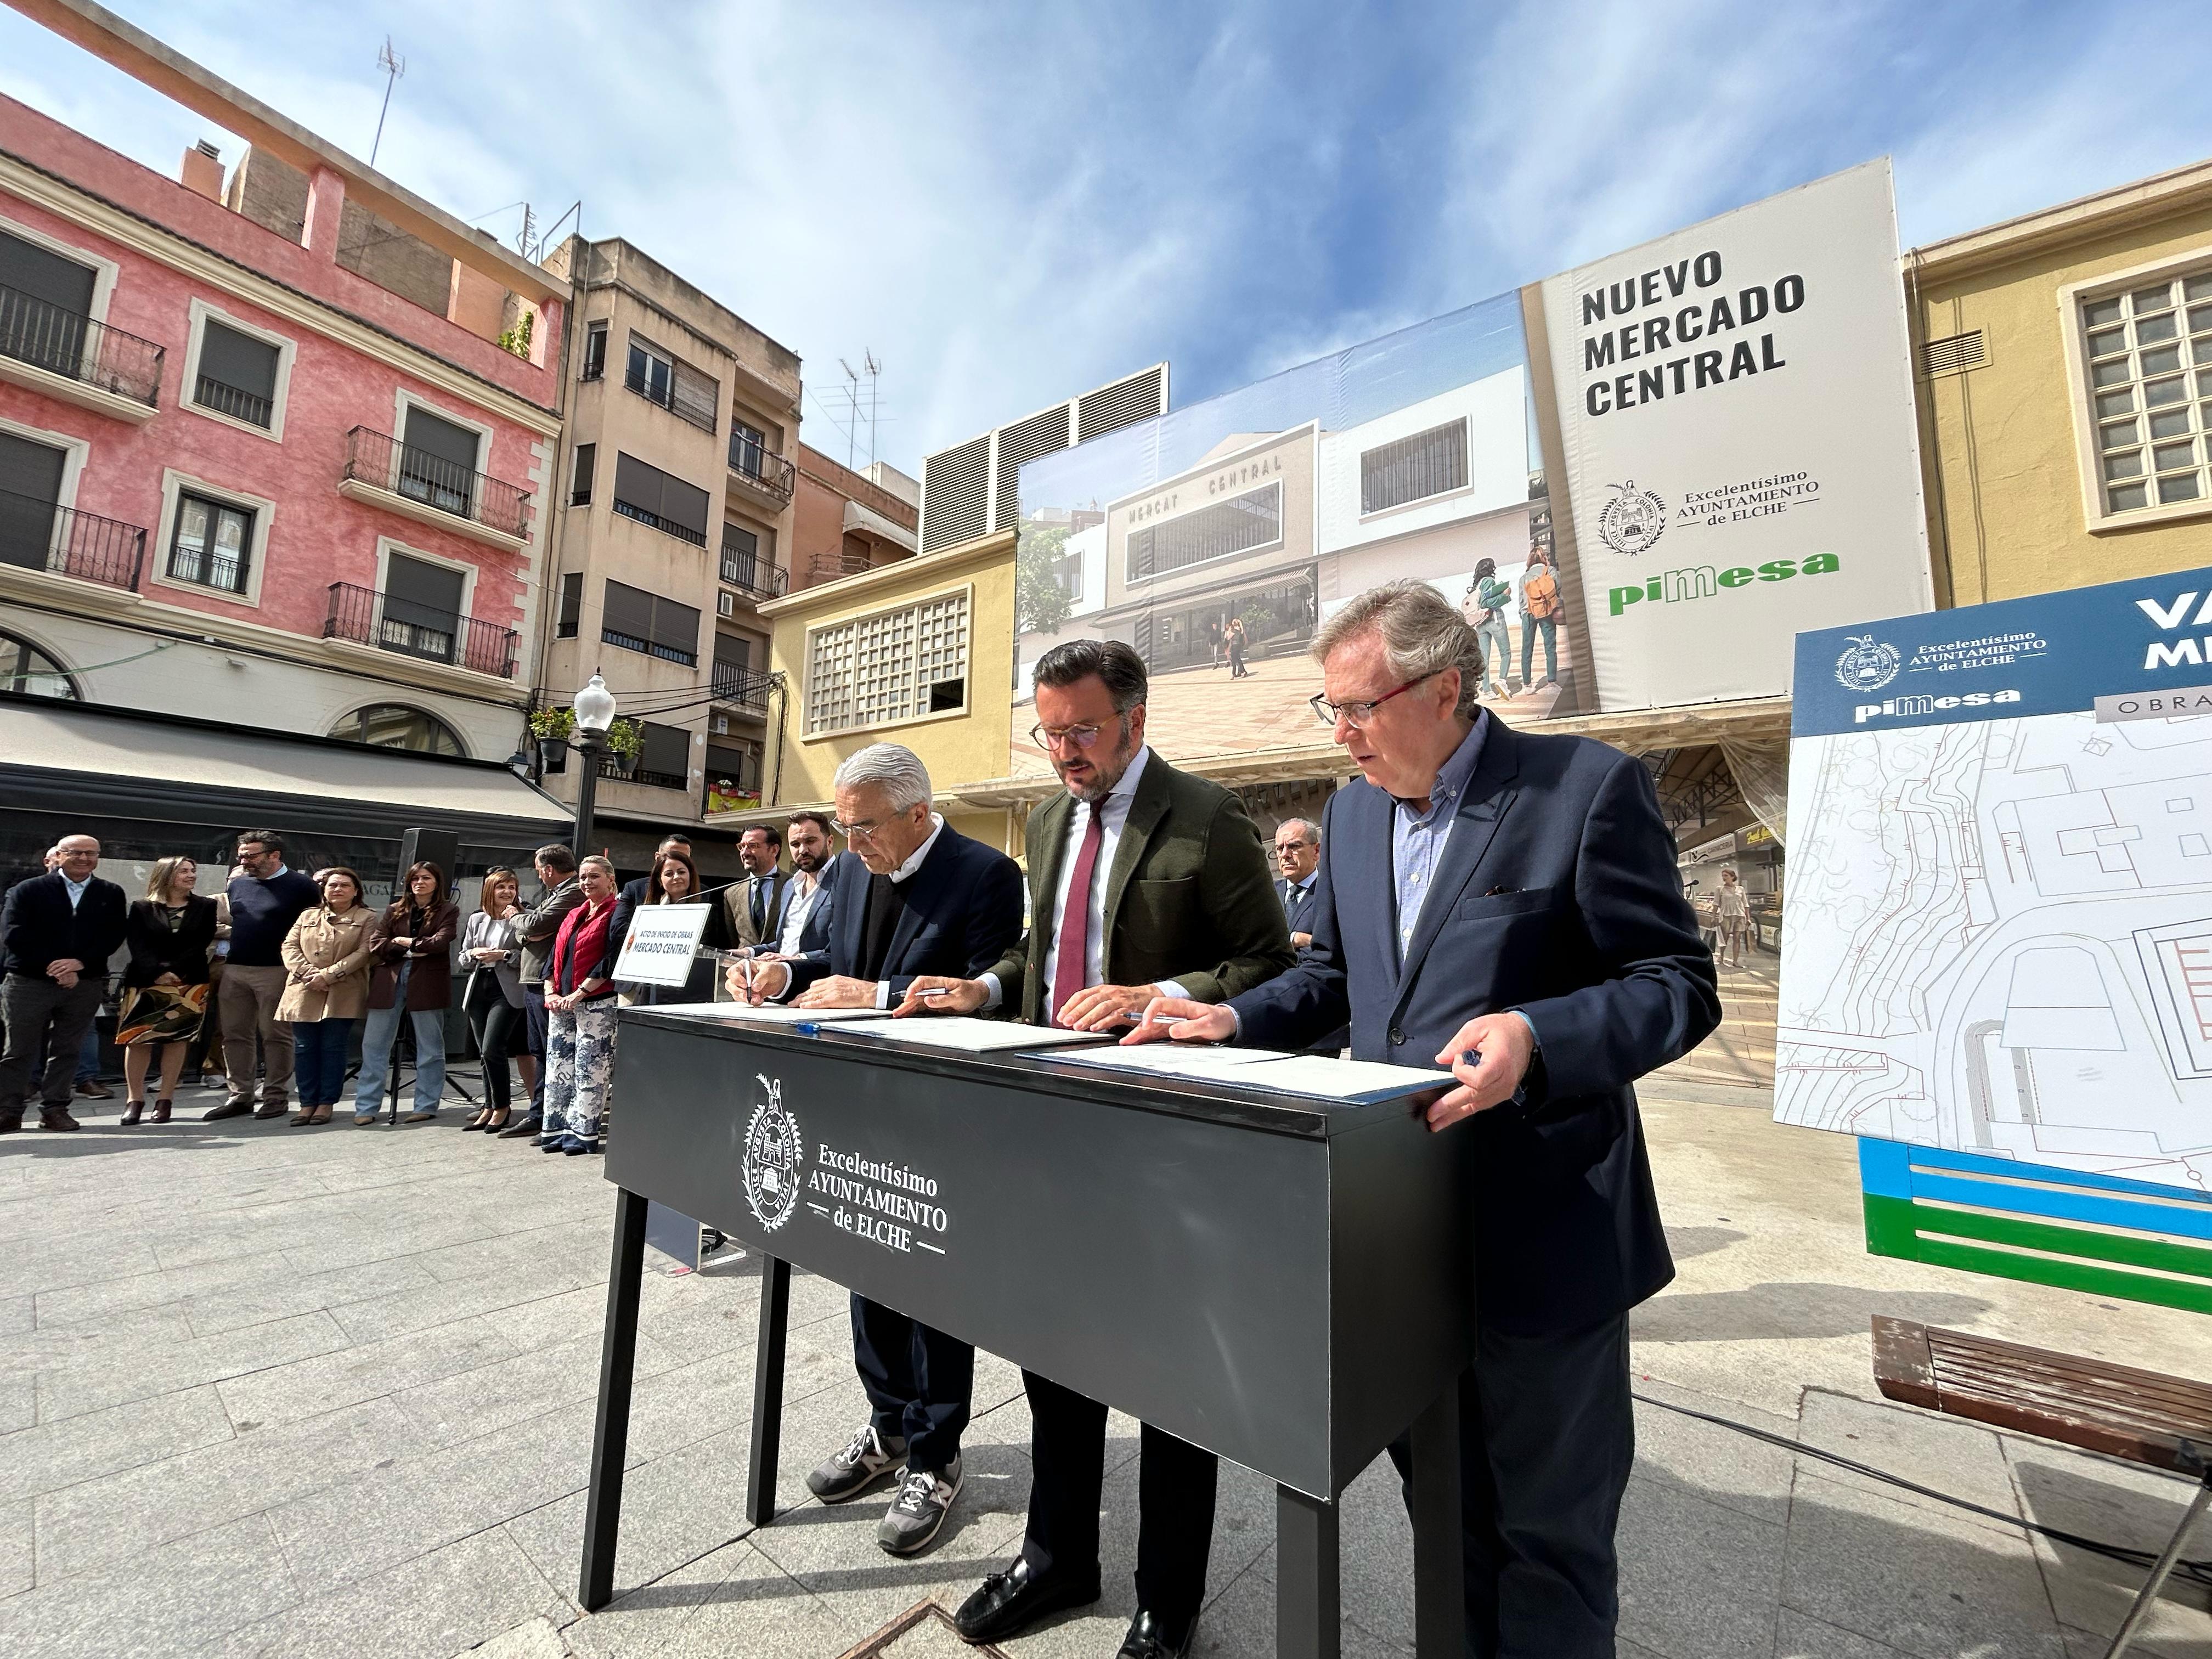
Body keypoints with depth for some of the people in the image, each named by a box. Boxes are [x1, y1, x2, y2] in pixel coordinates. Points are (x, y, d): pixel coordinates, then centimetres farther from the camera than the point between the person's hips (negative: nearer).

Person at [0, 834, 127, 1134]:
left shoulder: (112, 894, 8)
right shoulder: (28, 890, 2)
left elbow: (113, 936, 2)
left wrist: (79, 963, -13)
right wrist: (54, 969, -13)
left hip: (85, 983, 1)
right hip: (29, 982, -1)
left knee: (67, 1050, 6)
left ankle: (54, 1109, 15)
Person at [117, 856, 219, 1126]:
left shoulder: (205, 907, 8)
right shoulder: (142, 909, 6)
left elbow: (201, 945, 0)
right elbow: (137, 947, -3)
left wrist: (173, 971, -10)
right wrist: (159, 973, -17)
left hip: (189, 983, 0)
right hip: (145, 982, 0)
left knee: (177, 1039, 0)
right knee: (136, 1039, -2)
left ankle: (165, 1099, 5)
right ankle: (134, 1099, 6)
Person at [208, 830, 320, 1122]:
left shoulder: (301, 886, -4)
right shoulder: (238, 885, 14)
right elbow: (230, 922, 27)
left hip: (275, 971, -6)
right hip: (234, 970, 6)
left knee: (275, 1036, 0)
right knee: (235, 1035, 9)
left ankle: (275, 1096, 7)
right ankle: (239, 1096, 17)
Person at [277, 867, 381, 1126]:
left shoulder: (367, 919, 5)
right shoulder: (307, 916, 17)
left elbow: (364, 953, -6)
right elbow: (290, 946, 8)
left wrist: (328, 975, -15)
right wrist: (308, 973, -9)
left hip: (342, 996, -4)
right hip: (304, 994, 4)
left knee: (333, 1048, 0)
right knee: (305, 1048, 5)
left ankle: (326, 1103, 8)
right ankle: (307, 1103, 13)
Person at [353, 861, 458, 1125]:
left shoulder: (448, 910, 4)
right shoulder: (394, 910, 14)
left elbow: (439, 943, -10)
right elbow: (379, 946, 3)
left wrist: (404, 941, -1)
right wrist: (415, 948, -9)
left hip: (427, 982, -4)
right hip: (390, 980, 4)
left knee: (430, 1048, 2)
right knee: (373, 1046, 3)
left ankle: (426, 1106, 10)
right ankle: (366, 1107, 10)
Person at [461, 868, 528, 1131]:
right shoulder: (477, 920, 13)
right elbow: (463, 958, 17)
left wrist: (504, 955, -18)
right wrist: (474, 954, -4)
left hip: (506, 991, -6)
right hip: (479, 989, 6)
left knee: (492, 1049, -12)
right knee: (485, 1053, 11)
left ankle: (502, 1107, 4)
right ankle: (490, 1107, 21)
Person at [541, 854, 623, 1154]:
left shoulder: (617, 913, -7)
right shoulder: (573, 915, 17)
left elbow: (612, 960, -14)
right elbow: (555, 955, 16)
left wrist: (579, 993, -16)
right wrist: (551, 992, 2)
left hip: (597, 1003, -8)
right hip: (561, 1003, 8)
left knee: (590, 1069, -2)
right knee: (557, 1066, 10)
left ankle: (584, 1133, 6)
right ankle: (555, 1129, 20)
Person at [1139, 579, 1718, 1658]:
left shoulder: (1586, 786, -13)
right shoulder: (1352, 811, 6)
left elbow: (1679, 983, -13)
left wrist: (1538, 1036, -30)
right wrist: (1233, 1020, -1)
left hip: (1540, 1233, -5)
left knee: (1548, 1523, 16)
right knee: (1443, 1501, 25)